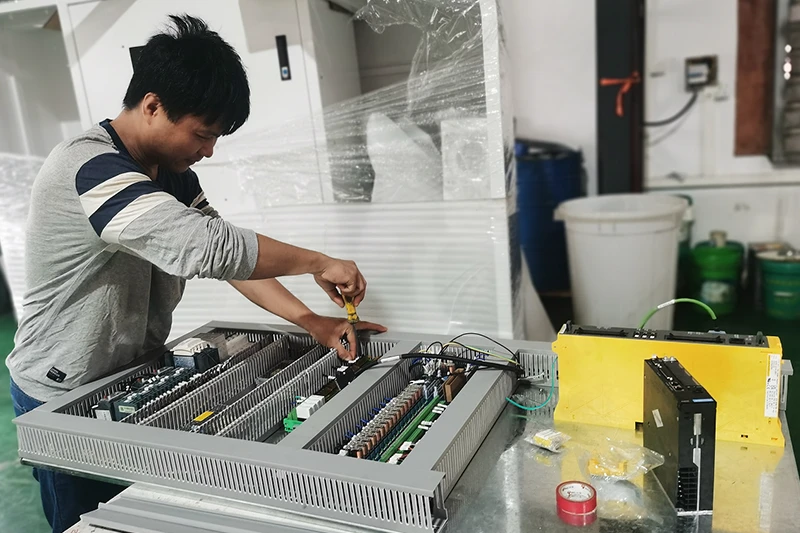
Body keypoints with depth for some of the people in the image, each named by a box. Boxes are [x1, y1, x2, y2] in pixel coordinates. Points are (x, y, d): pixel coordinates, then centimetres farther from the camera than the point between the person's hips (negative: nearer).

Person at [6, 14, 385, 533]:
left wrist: (313, 322, -14)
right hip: (63, 397, -7)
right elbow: (208, 247, -39)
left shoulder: (173, 175, 0)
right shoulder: (89, 168, -29)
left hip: (135, 375, 7)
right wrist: (318, 263, -27)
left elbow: (228, 252, -3)